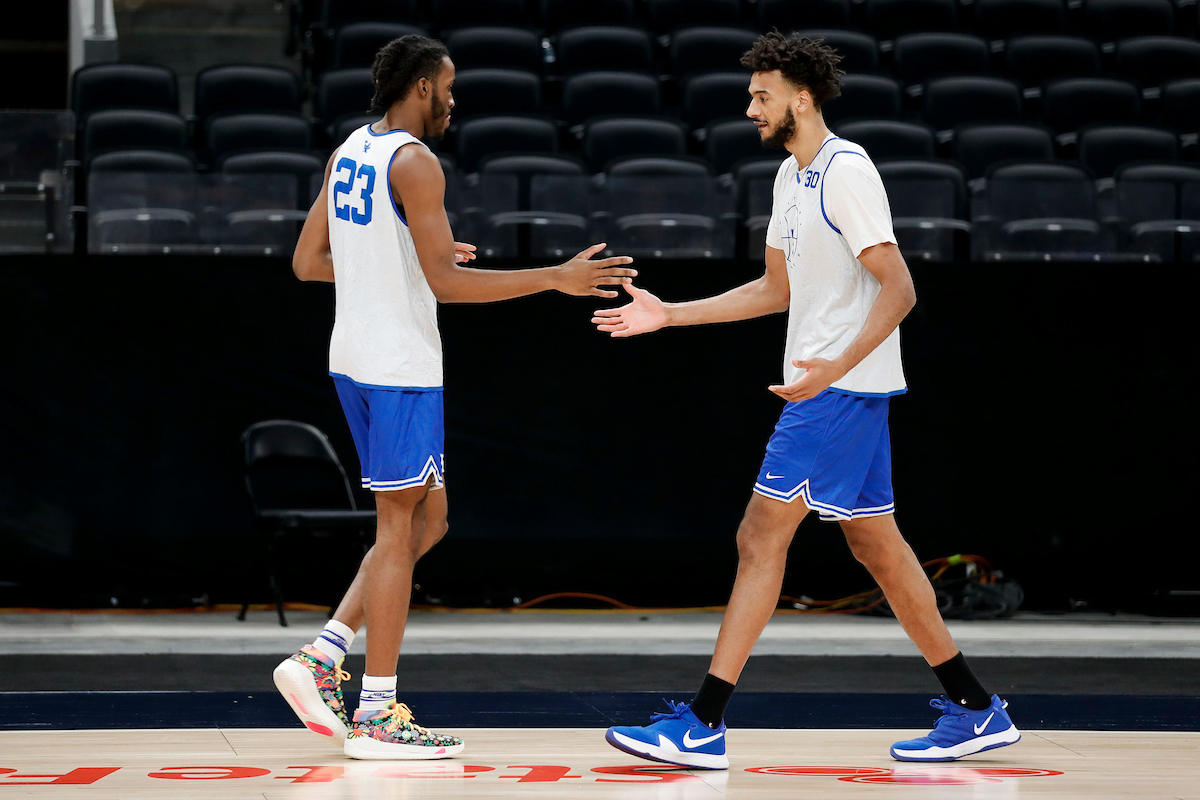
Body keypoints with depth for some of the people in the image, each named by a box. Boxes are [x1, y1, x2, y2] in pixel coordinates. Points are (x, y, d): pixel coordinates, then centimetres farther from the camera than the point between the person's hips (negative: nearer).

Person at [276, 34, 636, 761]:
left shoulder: (349, 153, 12)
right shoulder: (415, 163, -15)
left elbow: (308, 262, 16)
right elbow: (447, 282, -20)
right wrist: (557, 279, -18)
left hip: (356, 358, 9)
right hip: (400, 365, -9)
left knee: (426, 517, 16)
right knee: (401, 527, -2)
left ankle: (322, 658, 8)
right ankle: (378, 715, 1)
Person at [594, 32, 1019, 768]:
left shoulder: (846, 172, -15)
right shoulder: (792, 175, 15)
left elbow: (899, 290, -20)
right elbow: (778, 289, 24)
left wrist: (835, 366, -32)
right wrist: (668, 315, 20)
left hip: (843, 389, -10)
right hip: (827, 386, 10)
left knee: (761, 539, -10)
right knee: (877, 545, 11)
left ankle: (703, 726, -9)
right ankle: (976, 711, 16)